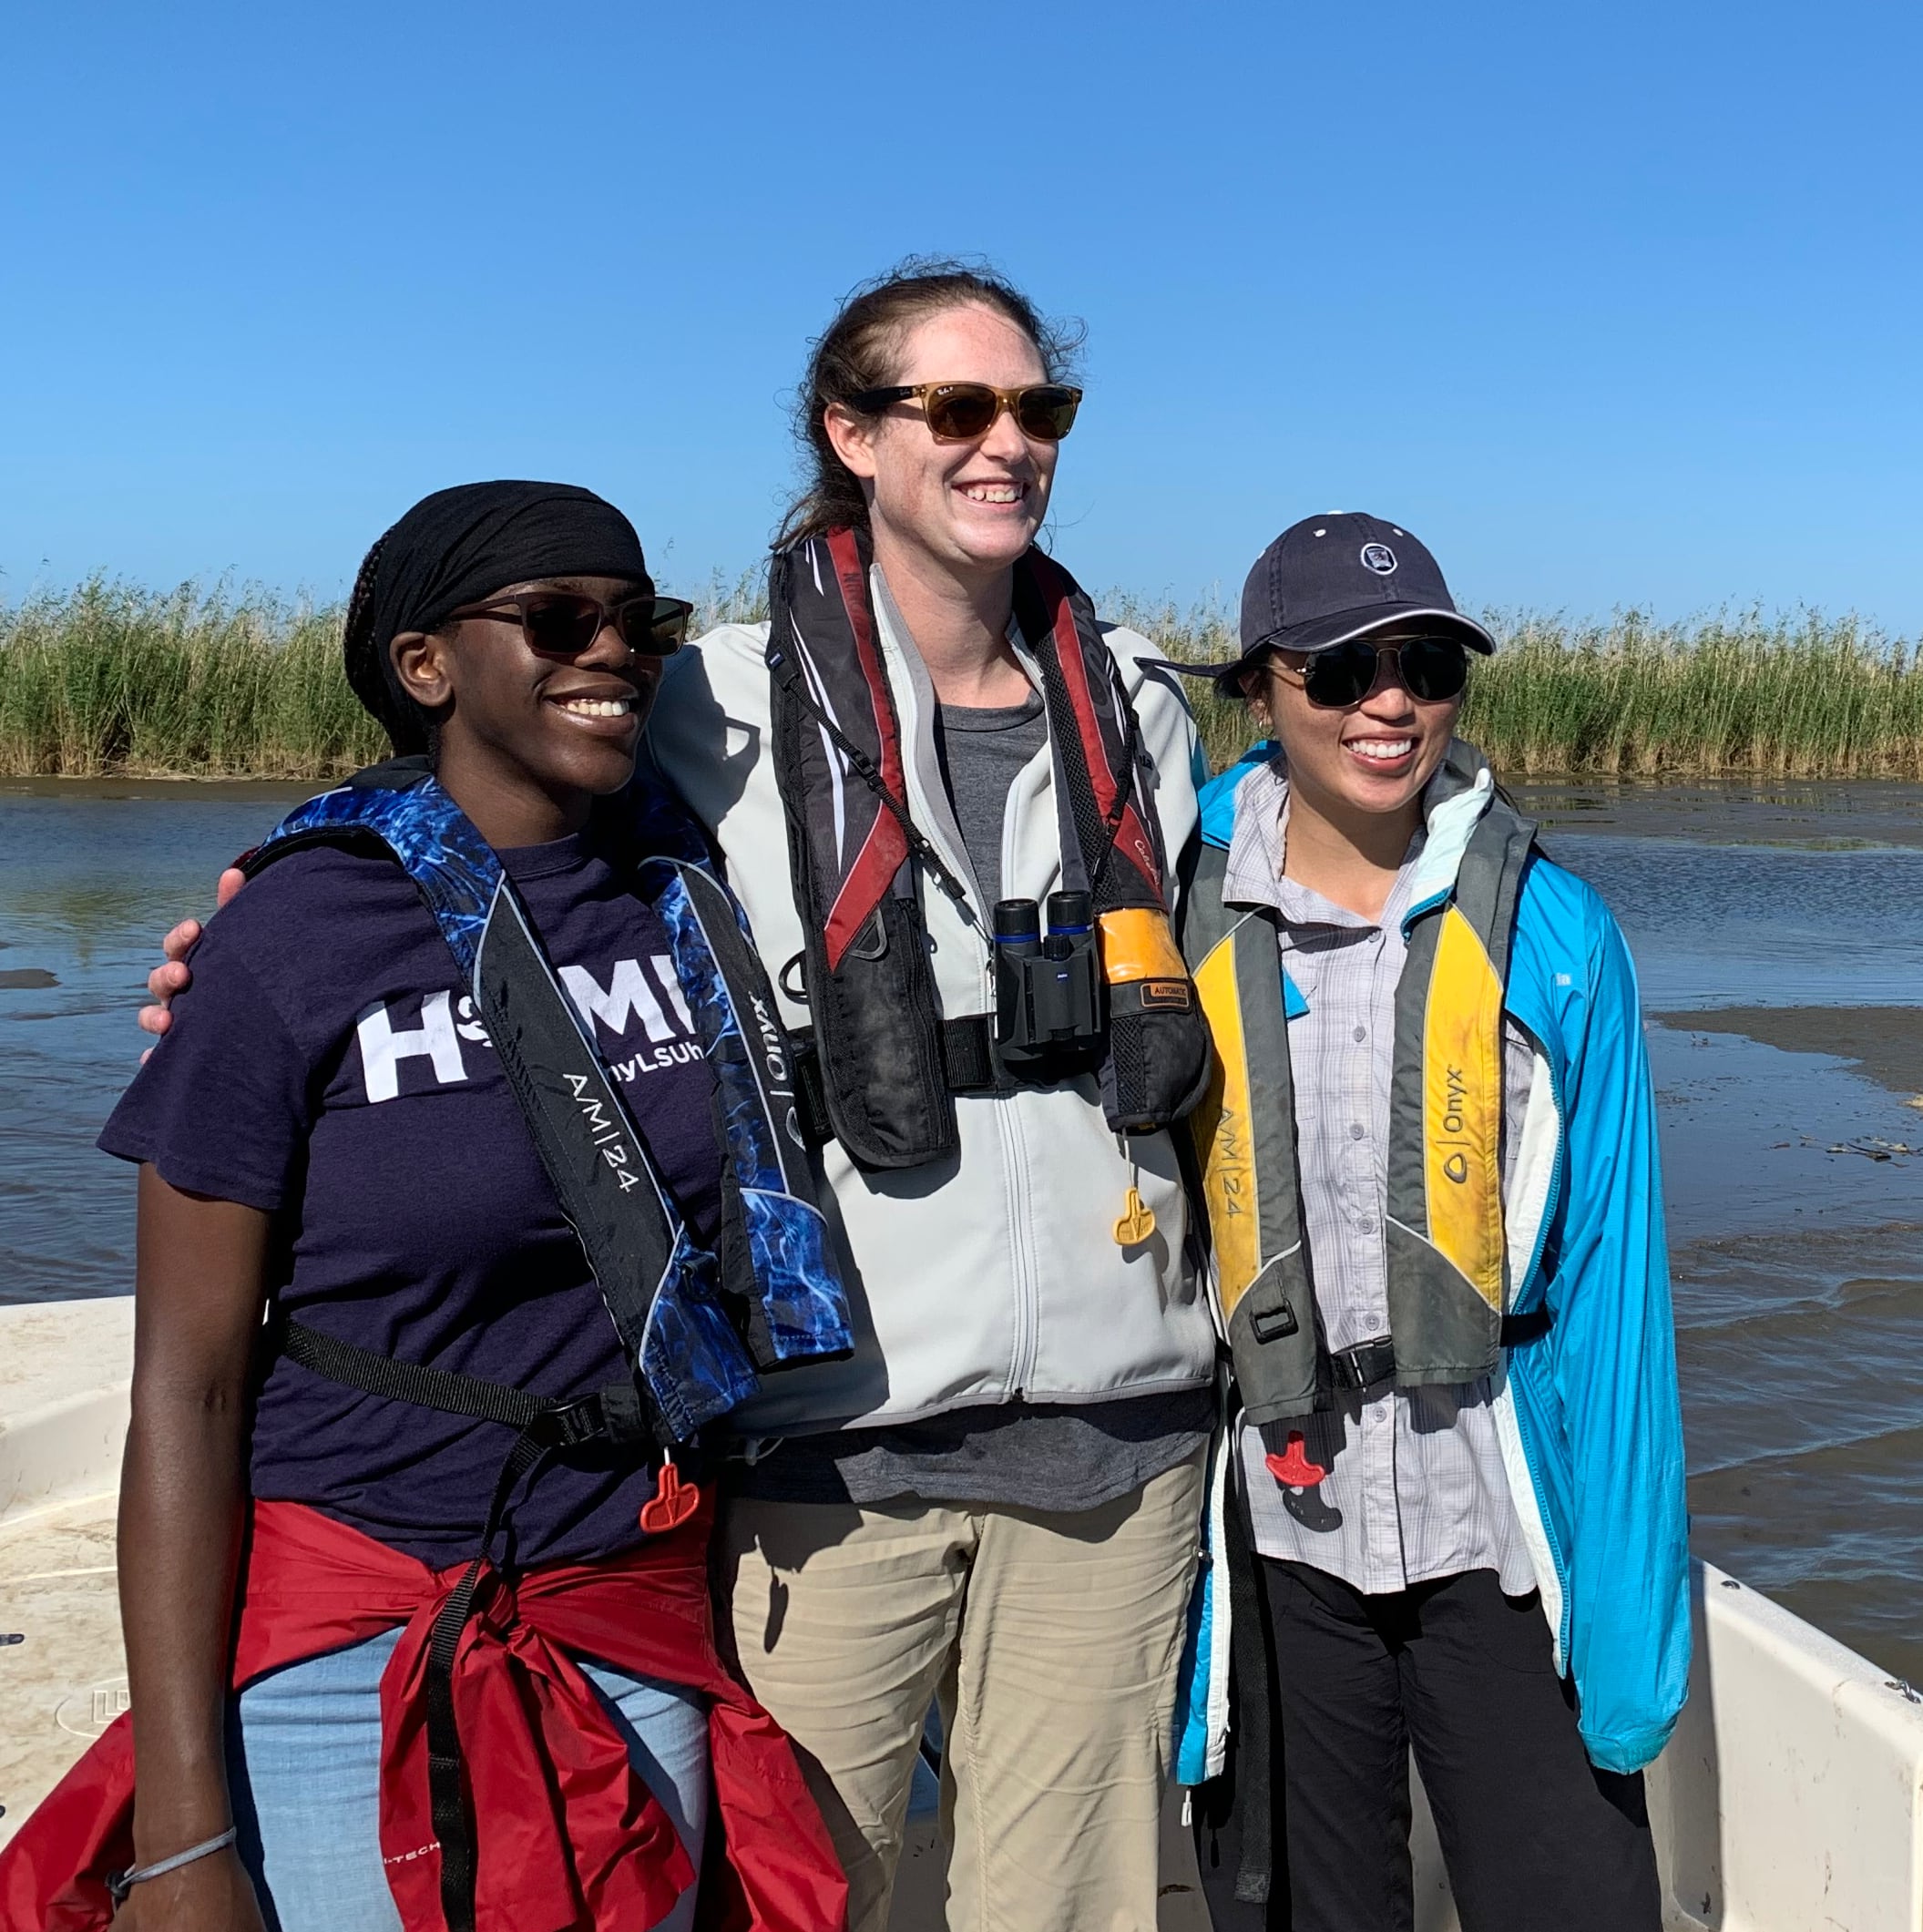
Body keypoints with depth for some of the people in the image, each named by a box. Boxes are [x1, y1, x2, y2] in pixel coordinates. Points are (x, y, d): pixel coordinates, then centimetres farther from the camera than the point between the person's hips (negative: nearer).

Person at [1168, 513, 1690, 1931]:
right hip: (1275, 1541, 1)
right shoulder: (1183, 930, -1)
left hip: (1500, 1543, -1)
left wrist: (1631, 1599, -6)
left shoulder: (1546, 934, -4)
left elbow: (1612, 1280, -3)